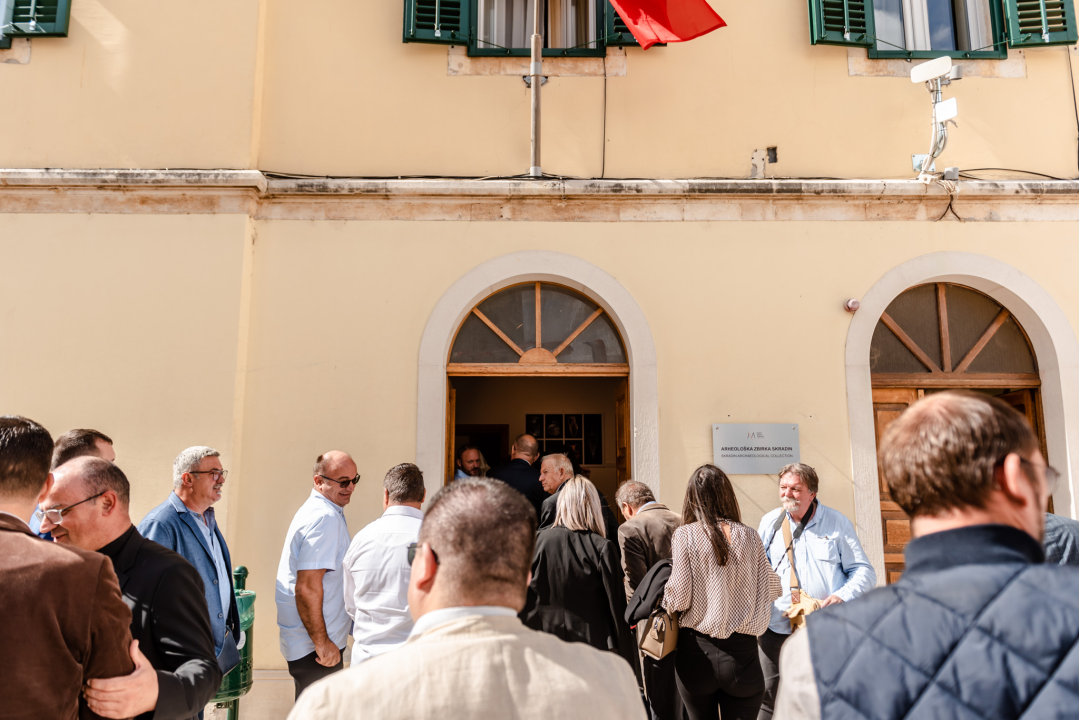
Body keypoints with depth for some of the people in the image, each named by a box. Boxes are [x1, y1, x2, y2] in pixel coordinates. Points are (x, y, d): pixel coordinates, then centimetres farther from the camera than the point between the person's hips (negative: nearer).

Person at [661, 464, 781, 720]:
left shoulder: (684, 535, -8)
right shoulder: (749, 537, -1)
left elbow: (678, 599, -11)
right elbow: (772, 589, 6)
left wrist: (666, 601, 10)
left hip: (697, 652, -1)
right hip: (741, 652, 1)